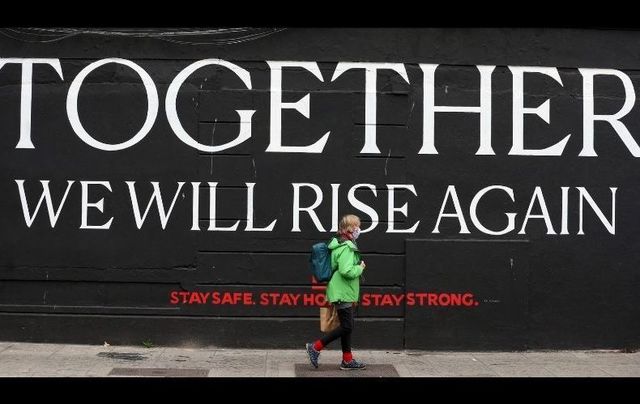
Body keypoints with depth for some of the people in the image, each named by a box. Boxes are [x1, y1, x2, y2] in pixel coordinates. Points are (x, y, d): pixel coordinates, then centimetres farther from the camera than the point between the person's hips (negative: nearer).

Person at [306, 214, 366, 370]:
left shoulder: (338, 244, 12)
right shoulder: (346, 248, -19)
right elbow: (347, 271, -28)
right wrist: (360, 268, -12)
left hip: (344, 293, 10)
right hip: (343, 293, -10)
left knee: (347, 326, 13)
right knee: (346, 327, -7)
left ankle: (347, 360, 18)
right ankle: (316, 347, -2)